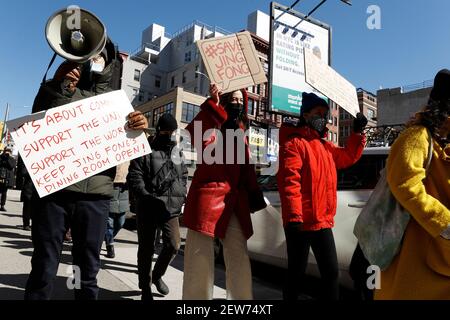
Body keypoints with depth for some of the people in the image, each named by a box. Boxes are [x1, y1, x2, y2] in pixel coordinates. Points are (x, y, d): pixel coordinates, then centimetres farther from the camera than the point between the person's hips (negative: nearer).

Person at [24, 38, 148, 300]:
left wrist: (140, 129, -10)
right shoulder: (59, 87, 12)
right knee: (43, 268, 6)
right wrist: (59, 88, -10)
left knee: (88, 271, 9)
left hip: (95, 195, 1)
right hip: (53, 189, 0)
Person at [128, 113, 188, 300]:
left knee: (173, 245, -3)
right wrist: (146, 196, -18)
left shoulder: (178, 153, 15)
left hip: (171, 208, 4)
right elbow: (134, 177, -7)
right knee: (146, 248, 7)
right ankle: (145, 287, 24)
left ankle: (157, 275, 25)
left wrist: (182, 195, 9)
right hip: (148, 208, -3)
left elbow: (183, 177, 24)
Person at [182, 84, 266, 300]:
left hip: (235, 199, 6)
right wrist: (213, 103, -25)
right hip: (208, 194, -6)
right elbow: (197, 136, -23)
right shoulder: (212, 123, 1)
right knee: (200, 255, -1)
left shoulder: (240, 131, 19)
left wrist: (253, 195, 16)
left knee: (239, 256, 8)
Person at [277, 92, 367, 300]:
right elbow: (289, 181, -19)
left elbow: (348, 157, 29)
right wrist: (293, 217, -27)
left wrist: (357, 132, 16)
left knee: (331, 271, 14)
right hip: (301, 222, -8)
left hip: (323, 222, 8)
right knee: (296, 273, 5)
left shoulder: (325, 146, 18)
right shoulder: (294, 142, -9)